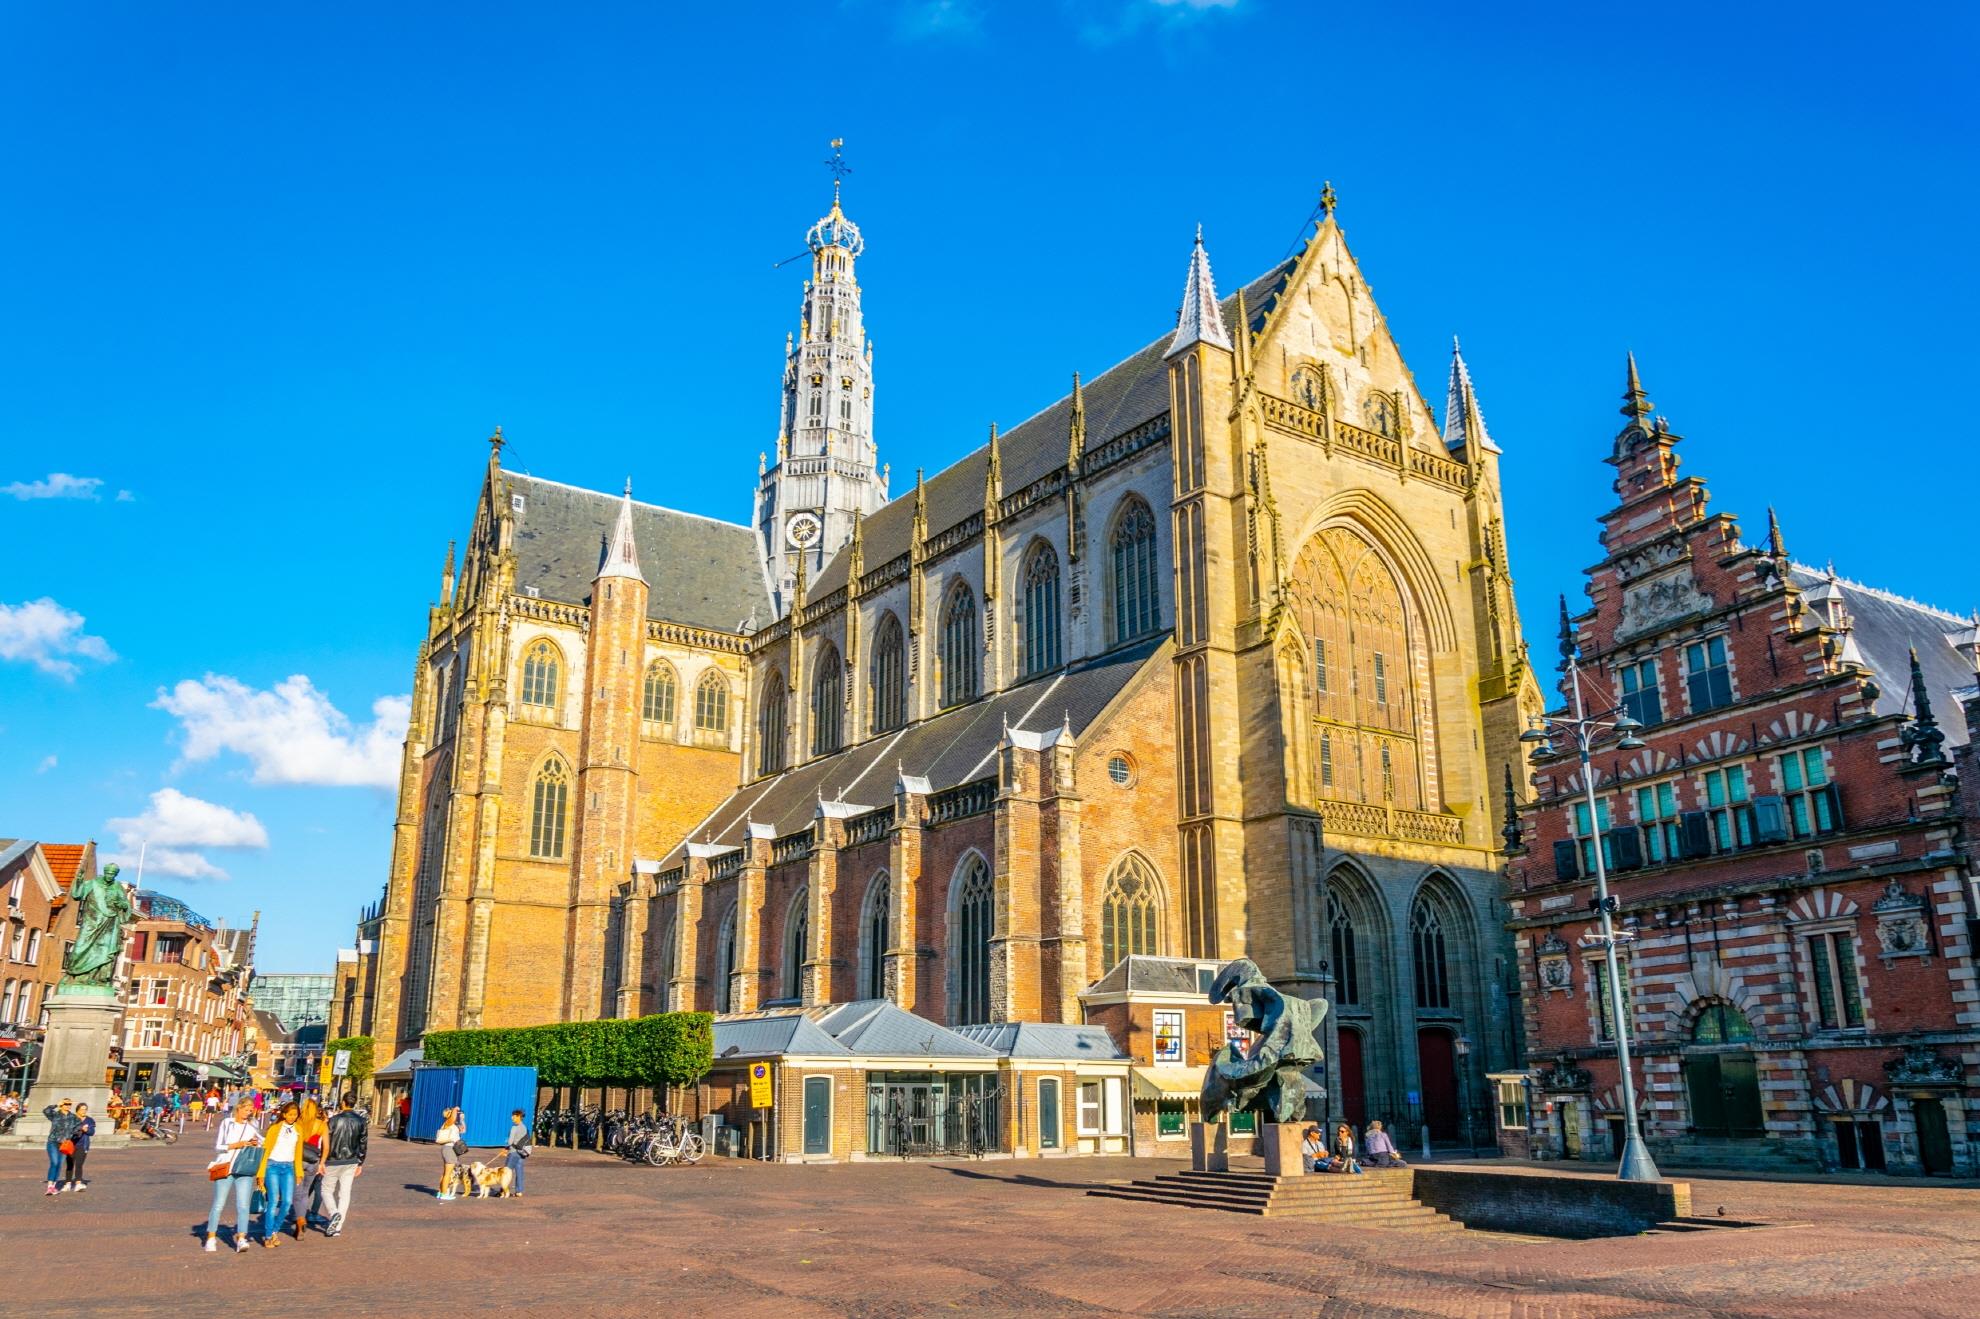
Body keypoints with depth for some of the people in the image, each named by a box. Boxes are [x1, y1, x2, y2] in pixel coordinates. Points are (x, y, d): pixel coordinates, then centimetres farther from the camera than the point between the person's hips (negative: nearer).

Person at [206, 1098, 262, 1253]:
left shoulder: (252, 1126, 13)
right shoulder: (226, 1123, 4)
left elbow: (263, 1143, 23)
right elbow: (217, 1146, -2)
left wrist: (256, 1144, 1)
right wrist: (236, 1145, -14)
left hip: (245, 1170, 2)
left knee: (243, 1205, -8)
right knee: (218, 1204, -1)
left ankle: (241, 1239, -11)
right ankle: (211, 1238, 12)